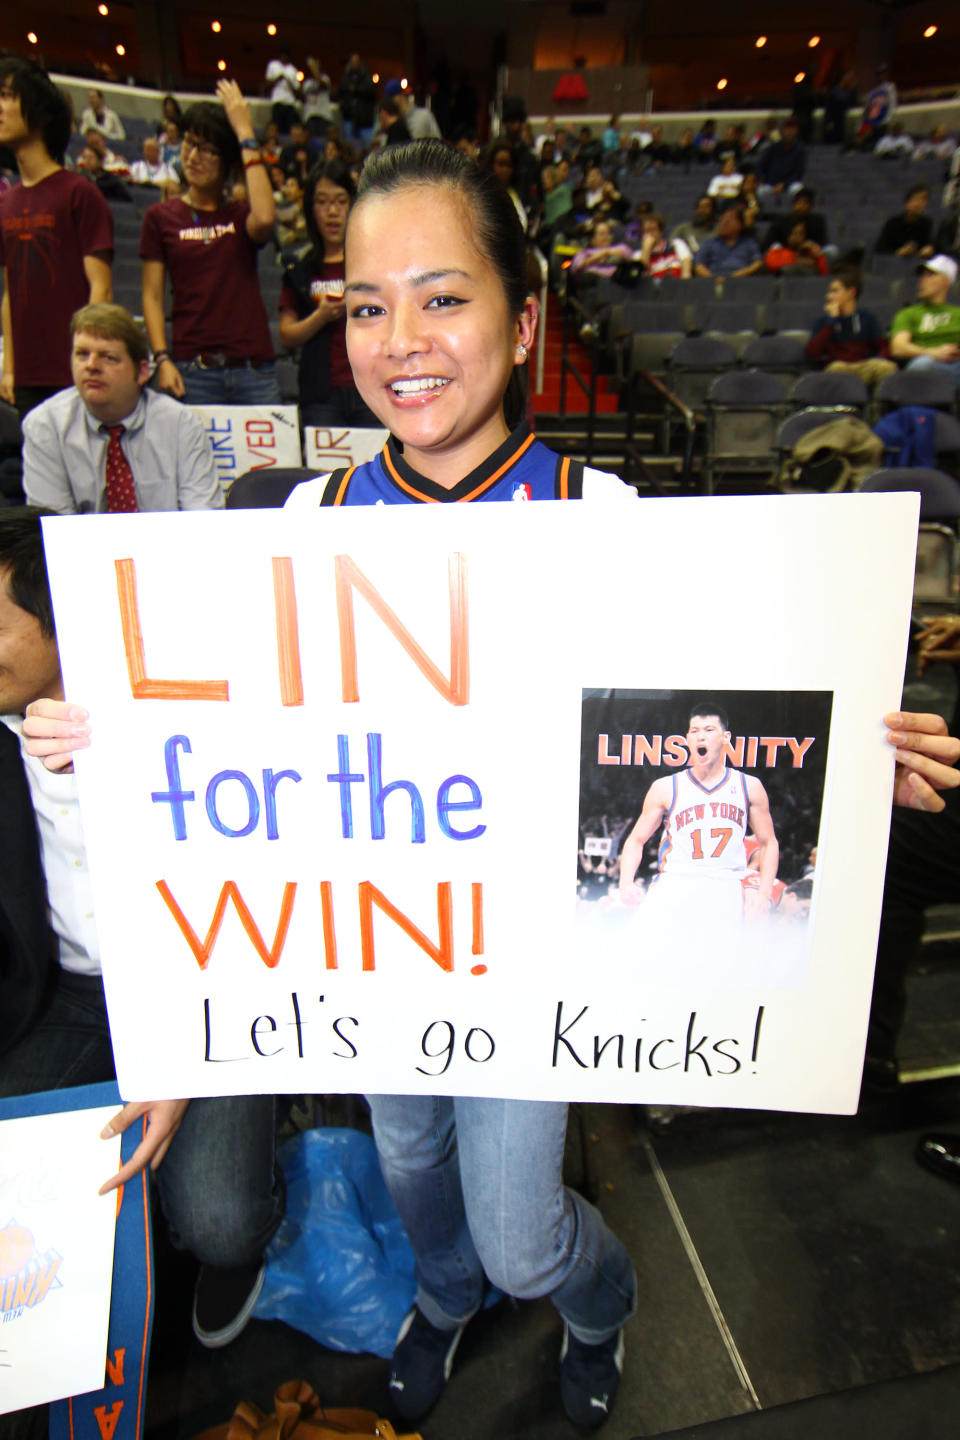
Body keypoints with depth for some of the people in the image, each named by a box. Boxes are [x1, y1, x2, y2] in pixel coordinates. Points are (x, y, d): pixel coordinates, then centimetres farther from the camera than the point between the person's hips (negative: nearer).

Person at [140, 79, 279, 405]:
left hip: (254, 369, 1)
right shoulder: (161, 216, 11)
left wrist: (246, 135, -5)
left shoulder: (241, 216, 13)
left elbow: (265, 218, -13)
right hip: (192, 370, -1)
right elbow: (152, 296, 7)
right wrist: (162, 359, -6)